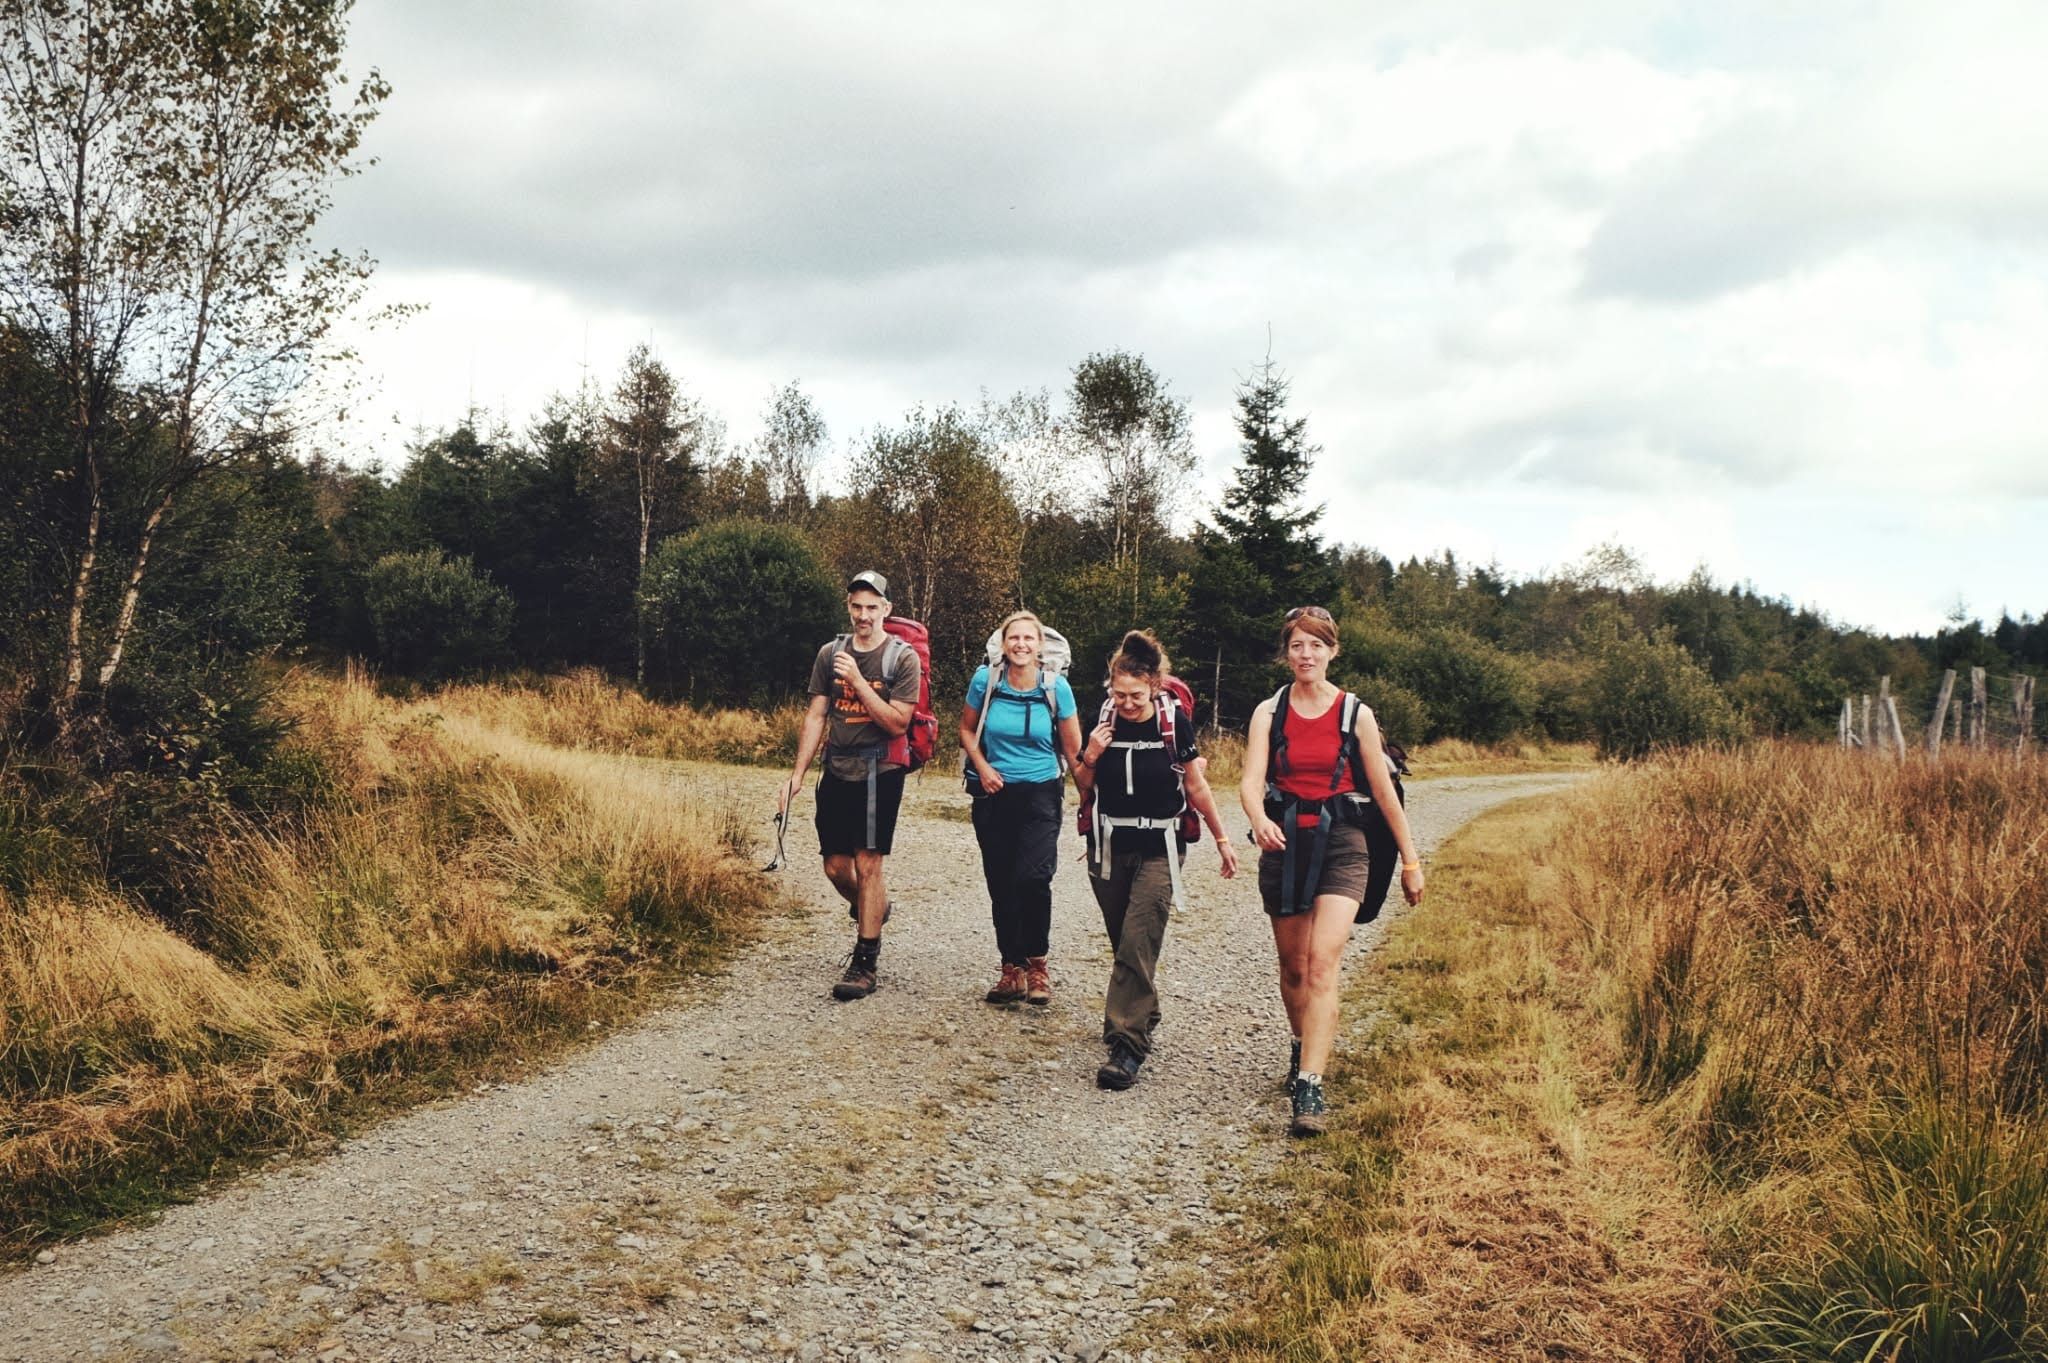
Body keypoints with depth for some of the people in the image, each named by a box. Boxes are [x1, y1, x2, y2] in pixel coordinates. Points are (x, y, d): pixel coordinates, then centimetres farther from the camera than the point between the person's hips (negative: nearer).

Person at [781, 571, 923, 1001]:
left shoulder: (903, 658, -7)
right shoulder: (830, 654, 7)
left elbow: (897, 723, -14)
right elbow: (816, 716, 7)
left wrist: (858, 682, -20)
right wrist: (797, 774, 2)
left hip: (879, 772, -5)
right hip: (836, 771, 5)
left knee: (867, 864, -6)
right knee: (835, 866, 9)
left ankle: (865, 963, 1)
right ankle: (872, 910, 40)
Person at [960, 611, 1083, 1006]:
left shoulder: (1056, 687, -7)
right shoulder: (985, 680, -4)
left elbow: (1073, 748, 1)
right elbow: (967, 729, 10)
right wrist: (983, 768, -4)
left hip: (1040, 795, -2)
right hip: (994, 794, 2)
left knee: (1033, 877, -17)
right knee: (1000, 882, 6)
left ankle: (1036, 964, 1)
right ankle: (1012, 969, 18)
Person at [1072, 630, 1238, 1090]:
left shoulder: (1175, 722, -9)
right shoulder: (1105, 720, -1)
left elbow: (1196, 786, 1)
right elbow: (1084, 786, 9)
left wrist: (1222, 839, 4)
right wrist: (1090, 757, -12)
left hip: (1158, 848, -3)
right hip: (1109, 845, 4)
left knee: (1138, 944, -13)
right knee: (1122, 942, 12)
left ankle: (1127, 1044, -13)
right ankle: (1144, 1016, 33)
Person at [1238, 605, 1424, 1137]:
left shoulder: (1355, 713, 0)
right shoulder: (1269, 711, 2)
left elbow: (1383, 790, 6)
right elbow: (1251, 780, -11)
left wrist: (1410, 860, 9)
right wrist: (1258, 819, -34)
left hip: (1340, 844, -2)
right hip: (1284, 843, 2)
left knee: (1322, 964, -17)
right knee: (1292, 968, 14)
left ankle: (1309, 1089, -21)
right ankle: (1303, 1048, 41)